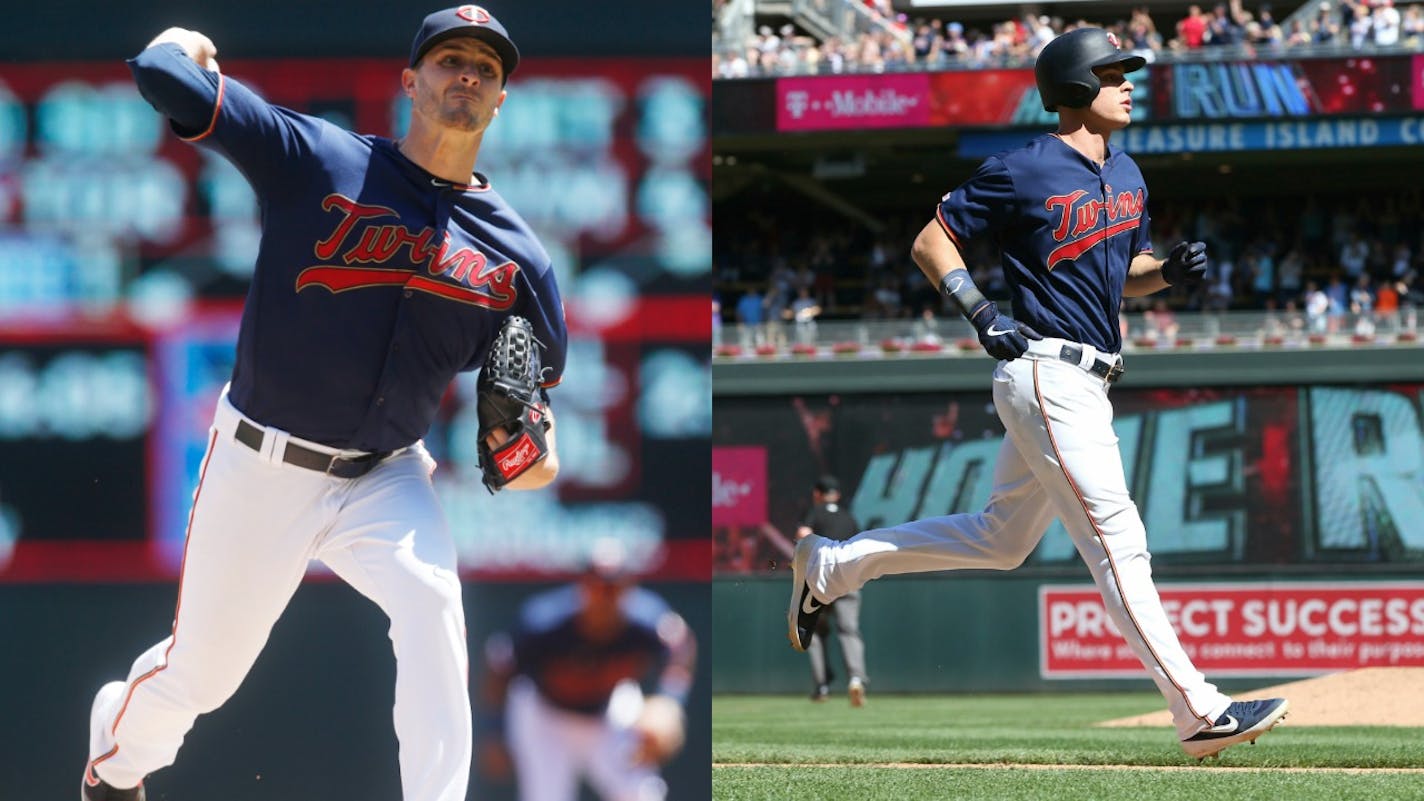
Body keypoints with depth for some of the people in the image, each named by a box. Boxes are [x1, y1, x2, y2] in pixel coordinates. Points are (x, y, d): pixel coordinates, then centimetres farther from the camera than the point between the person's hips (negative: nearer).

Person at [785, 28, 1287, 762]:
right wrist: (980, 314, -15)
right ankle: (1198, 714, -15)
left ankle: (831, 566, 29)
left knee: (1001, 539, 18)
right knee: (1116, 542, -12)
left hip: (1086, 383, 10)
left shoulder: (1126, 176, 13)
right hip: (1047, 376, -10)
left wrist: (1170, 270, 2)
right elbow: (930, 242, -3)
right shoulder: (1022, 172, -10)